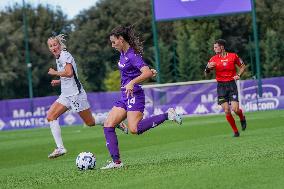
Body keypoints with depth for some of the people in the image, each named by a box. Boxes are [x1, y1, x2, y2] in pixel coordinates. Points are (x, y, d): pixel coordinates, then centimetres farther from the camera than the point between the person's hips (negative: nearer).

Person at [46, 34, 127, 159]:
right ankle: (60, 148, -11)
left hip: (75, 94, -9)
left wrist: (55, 73, -14)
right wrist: (59, 81, 14)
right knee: (50, 116, -7)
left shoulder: (65, 55, -12)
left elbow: (69, 73, -26)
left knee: (90, 122, -1)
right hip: (66, 95, 9)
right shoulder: (58, 58, 16)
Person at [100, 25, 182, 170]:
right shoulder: (123, 53, 12)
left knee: (134, 129, -24)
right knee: (108, 125, 0)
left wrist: (132, 83, -36)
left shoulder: (132, 55, -15)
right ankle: (116, 162, -3)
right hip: (124, 97, 9)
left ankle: (167, 115, -11)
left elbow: (148, 73, -28)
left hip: (134, 95, -9)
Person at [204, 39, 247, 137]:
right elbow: (206, 73, 6)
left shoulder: (233, 56, -1)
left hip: (231, 85, -2)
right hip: (221, 86, 2)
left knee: (235, 109, -13)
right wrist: (208, 68, -15)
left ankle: (242, 118, 22)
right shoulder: (213, 59, 3)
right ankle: (235, 131, 7)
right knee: (227, 111, -6)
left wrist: (238, 75, -4)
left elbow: (243, 66, 13)